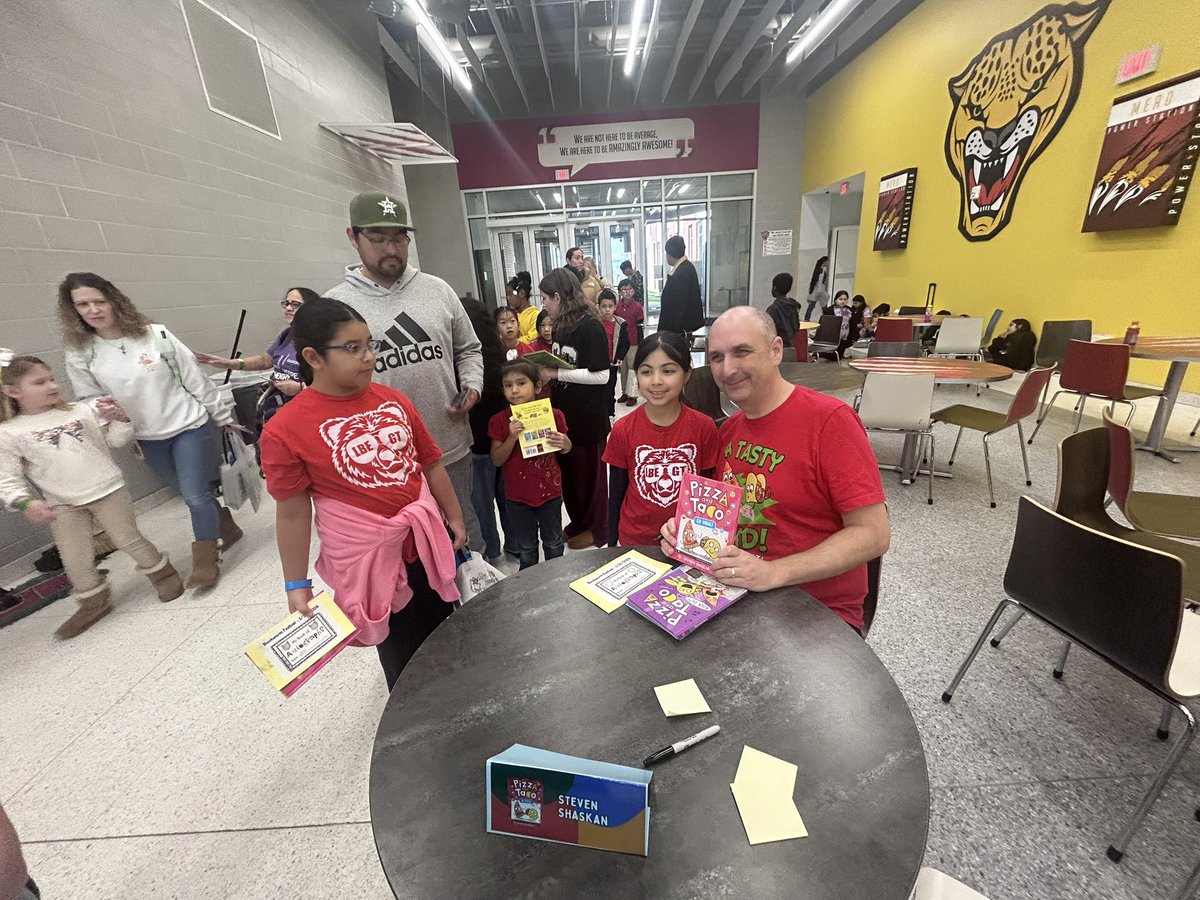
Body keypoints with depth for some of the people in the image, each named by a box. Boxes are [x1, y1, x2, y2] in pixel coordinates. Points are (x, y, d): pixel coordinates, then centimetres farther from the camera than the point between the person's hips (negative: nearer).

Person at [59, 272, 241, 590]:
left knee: (195, 495, -6)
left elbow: (195, 379, -4)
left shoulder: (155, 335, -8)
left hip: (189, 427, -4)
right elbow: (89, 400, 9)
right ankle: (226, 529, 37)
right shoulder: (80, 354, -1)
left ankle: (205, 561, 7)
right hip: (148, 439, 4)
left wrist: (222, 415, -2)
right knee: (190, 492, 15)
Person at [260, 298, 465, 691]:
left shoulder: (393, 400, -3)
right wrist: (297, 585, -3)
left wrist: (454, 518, 10)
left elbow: (431, 464, 5)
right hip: (367, 556, -4)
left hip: (426, 539, 5)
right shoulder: (286, 430, -14)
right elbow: (292, 513, -8)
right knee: (403, 657, 17)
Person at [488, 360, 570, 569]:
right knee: (526, 547, 19)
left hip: (550, 491, 0)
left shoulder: (553, 415, -10)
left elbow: (565, 448, 4)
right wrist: (512, 437, -26)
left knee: (553, 542, 20)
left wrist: (565, 444, -20)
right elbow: (497, 460, -10)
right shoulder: (500, 421, -10)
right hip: (518, 496, 0)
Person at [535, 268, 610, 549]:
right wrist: (545, 370, -1)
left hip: (588, 418, -7)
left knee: (590, 473, 8)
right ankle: (577, 521, 37)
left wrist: (556, 373, -20)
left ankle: (596, 530, 28)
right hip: (563, 413, 8)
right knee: (567, 471, 17)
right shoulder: (560, 326, 9)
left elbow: (601, 375, -21)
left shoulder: (590, 326, -15)